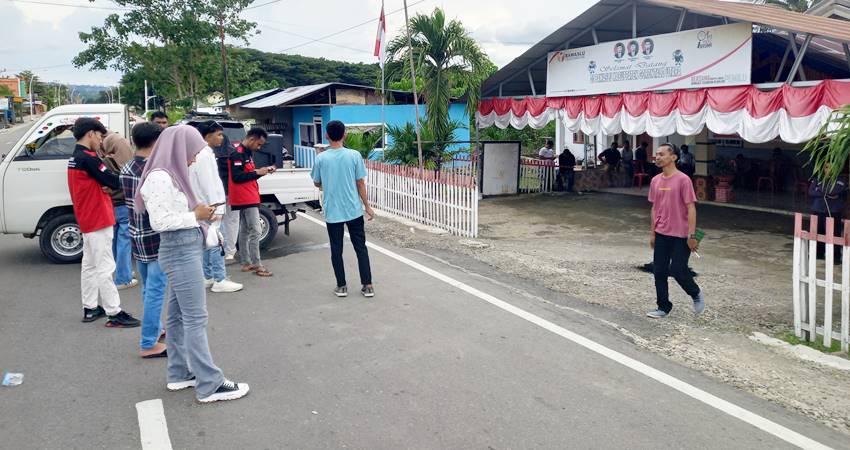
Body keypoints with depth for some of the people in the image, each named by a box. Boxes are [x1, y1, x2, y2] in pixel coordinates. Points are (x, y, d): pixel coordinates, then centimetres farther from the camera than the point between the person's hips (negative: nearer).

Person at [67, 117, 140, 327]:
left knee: (90, 265, 16)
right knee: (104, 268, -7)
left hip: (87, 220, 10)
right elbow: (114, 181, -20)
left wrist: (105, 185, -6)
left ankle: (90, 308, 24)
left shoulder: (75, 158, 13)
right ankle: (114, 313, -4)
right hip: (98, 220, -10)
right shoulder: (88, 158, -19)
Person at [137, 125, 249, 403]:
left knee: (179, 315, 15)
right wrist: (196, 216, -13)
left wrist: (199, 213, 4)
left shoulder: (171, 175, 12)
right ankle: (210, 385, -1)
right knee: (195, 318, -6)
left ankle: (180, 374, 26)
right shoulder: (160, 177, -16)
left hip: (187, 248, 10)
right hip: (181, 251, -10)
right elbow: (160, 222, -21)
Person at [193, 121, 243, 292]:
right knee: (215, 243, -7)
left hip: (206, 206, 10)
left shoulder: (204, 153, 15)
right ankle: (219, 281, -4)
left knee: (208, 243, 13)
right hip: (208, 207, -10)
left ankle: (207, 277, 20)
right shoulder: (204, 155, -17)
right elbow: (208, 184, -21)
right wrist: (216, 208, -19)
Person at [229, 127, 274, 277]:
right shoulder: (238, 154, -15)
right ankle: (256, 265, -5)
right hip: (246, 198, -10)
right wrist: (257, 172, -17)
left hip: (249, 198, 10)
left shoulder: (247, 153, 15)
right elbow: (236, 177, -21)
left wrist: (263, 171, 4)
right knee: (255, 231, -9)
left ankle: (246, 263, 19)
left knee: (245, 231, 12)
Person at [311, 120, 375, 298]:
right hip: (354, 210, 0)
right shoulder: (354, 155, -6)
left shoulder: (321, 158, -5)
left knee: (336, 250, 10)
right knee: (361, 247, 9)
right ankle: (367, 286, 9)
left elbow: (317, 184, 8)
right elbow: (360, 183, -3)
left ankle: (341, 286, 14)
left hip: (332, 212, 0)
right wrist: (367, 206, 6)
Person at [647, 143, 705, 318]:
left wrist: (692, 235, -15)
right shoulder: (655, 181, 6)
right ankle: (663, 307, 17)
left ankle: (696, 294, 26)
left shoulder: (683, 180, -12)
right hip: (661, 234, 6)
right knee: (659, 272, 5)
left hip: (680, 235, -6)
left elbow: (691, 208, -12)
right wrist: (652, 233, 14)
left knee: (677, 270, -3)